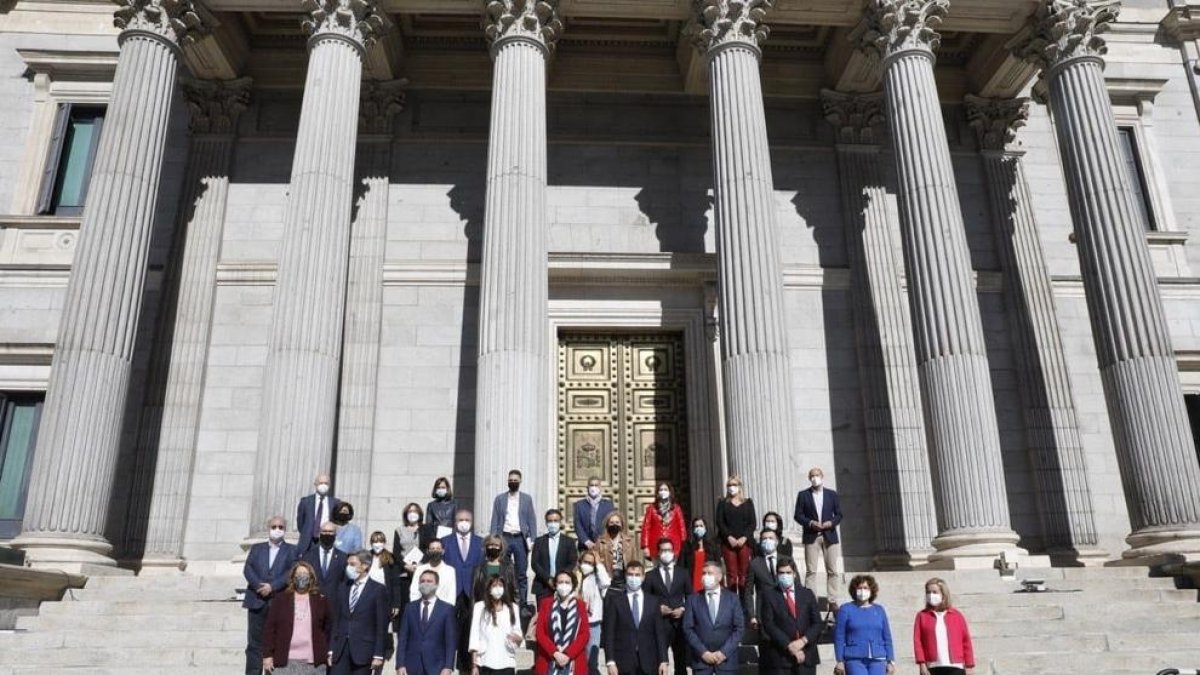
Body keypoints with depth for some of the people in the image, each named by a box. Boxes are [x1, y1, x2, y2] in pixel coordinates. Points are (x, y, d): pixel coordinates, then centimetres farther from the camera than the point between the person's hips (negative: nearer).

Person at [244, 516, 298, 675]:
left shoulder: (291, 550, 8)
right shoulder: (256, 548, 15)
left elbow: (291, 572, -5)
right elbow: (247, 569, 2)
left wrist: (272, 586, -16)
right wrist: (259, 585, -14)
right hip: (257, 601, 2)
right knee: (254, 644, 2)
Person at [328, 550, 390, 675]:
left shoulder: (378, 590, -4)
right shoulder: (343, 589, 12)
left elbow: (382, 626, -6)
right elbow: (336, 621, 12)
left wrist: (378, 655, -10)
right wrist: (331, 650, 7)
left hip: (363, 650, -4)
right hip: (341, 650, 4)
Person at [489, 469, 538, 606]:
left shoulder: (527, 498, 7)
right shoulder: (499, 498, 8)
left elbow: (532, 520, 4)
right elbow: (495, 521, 5)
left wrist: (532, 540, -5)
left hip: (520, 538, 0)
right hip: (504, 538, 0)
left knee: (522, 574, 2)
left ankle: (522, 602, 8)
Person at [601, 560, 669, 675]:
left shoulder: (654, 601, 10)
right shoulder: (614, 600, 2)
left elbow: (660, 632, 7)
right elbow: (609, 633, -2)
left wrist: (663, 660, 0)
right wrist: (610, 661, -10)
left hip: (648, 663, 2)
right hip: (623, 662, -2)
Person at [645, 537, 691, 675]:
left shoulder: (683, 573, 11)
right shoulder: (651, 576, 5)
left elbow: (690, 597, 12)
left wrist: (683, 609, -5)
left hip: (679, 622, 2)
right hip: (659, 623, -2)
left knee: (681, 661, 7)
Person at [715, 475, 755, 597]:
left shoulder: (748, 502, 13)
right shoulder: (722, 503, 12)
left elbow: (753, 522, 5)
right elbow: (719, 522, 3)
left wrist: (744, 537, -8)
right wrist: (729, 537, -10)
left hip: (745, 541, 1)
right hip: (728, 542, 0)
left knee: (744, 573, -4)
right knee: (731, 573, -6)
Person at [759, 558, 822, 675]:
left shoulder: (807, 594, 11)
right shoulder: (769, 595, 1)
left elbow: (818, 623, 7)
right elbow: (769, 625, -7)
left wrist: (803, 640, -10)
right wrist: (789, 646, -15)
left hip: (807, 655, 3)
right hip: (780, 656, -2)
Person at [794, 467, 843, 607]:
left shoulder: (832, 494, 8)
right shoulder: (803, 495, 4)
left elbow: (839, 515, 8)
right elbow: (798, 515, 2)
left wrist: (831, 523, -10)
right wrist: (810, 523, -14)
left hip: (830, 536, 2)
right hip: (811, 536, -1)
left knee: (833, 571, 1)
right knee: (811, 571, -1)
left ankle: (832, 601, 8)